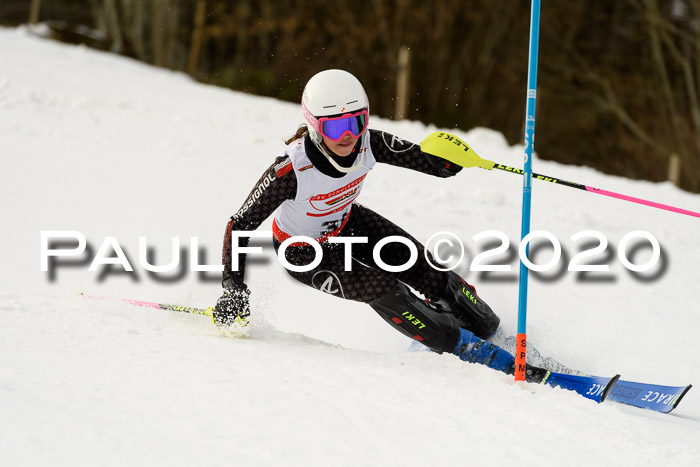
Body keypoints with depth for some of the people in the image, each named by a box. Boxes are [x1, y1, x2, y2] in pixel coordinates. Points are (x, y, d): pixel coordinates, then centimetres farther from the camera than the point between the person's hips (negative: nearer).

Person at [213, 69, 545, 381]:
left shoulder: (368, 144, -26)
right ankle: (470, 352, -8)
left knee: (428, 271, -2)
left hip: (346, 223, 5)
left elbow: (434, 164, -17)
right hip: (305, 252, -5)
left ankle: (490, 330, 25)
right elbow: (240, 225, -30)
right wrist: (233, 288, -38)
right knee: (382, 290, -22)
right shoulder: (291, 171, -39)